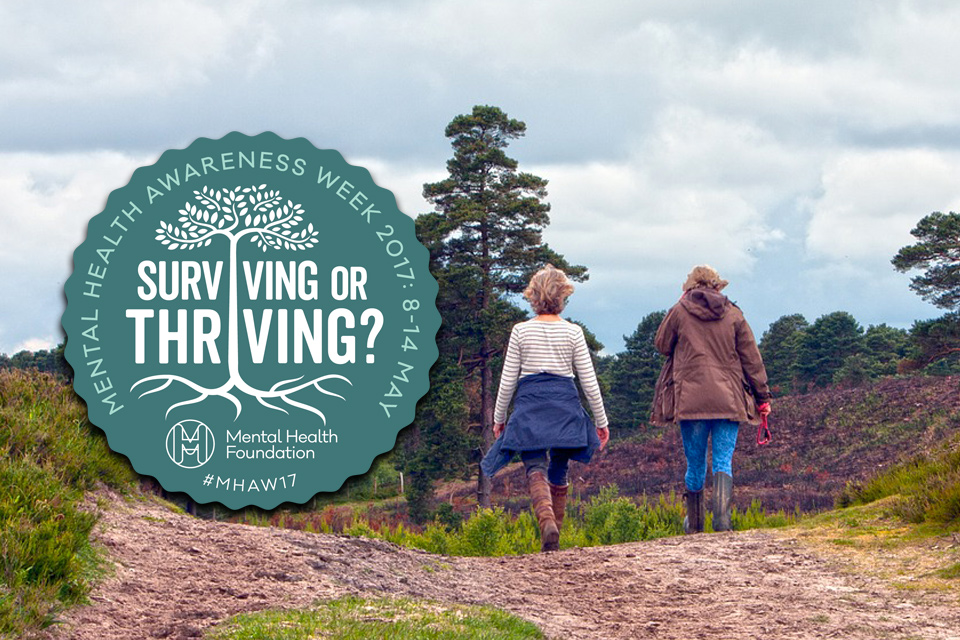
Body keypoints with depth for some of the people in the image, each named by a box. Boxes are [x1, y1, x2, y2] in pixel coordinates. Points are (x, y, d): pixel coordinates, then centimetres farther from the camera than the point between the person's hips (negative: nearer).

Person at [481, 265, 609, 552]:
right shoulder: (573, 332, 0)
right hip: (565, 404, 2)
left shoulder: (521, 331, -1)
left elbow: (507, 380, 2)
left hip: (530, 403, -1)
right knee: (559, 471, 15)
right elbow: (589, 381, 2)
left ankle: (547, 522, -33)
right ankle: (554, 533, 17)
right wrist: (601, 420, 11)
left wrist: (499, 417, 14)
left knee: (536, 468, -7)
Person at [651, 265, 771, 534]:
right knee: (723, 461, -1)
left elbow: (662, 344, 14)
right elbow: (751, 358, 5)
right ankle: (722, 518, -19)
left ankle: (694, 524, 20)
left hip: (690, 398, 0)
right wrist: (763, 395, 11)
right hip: (728, 399, 0)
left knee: (695, 463, 10)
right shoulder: (733, 315, 4)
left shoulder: (680, 312, 0)